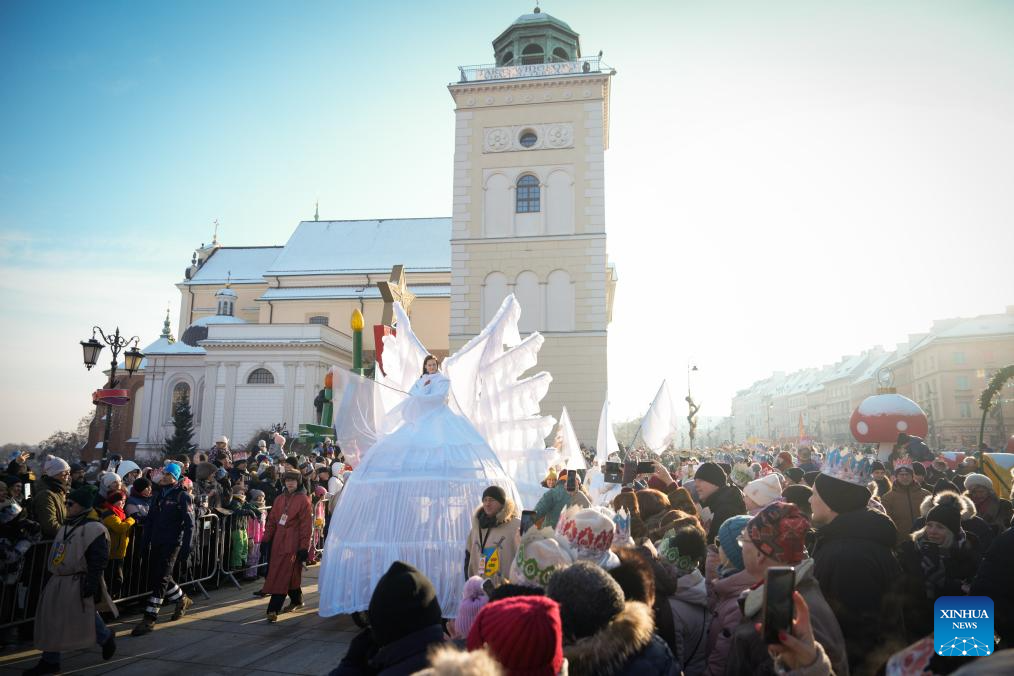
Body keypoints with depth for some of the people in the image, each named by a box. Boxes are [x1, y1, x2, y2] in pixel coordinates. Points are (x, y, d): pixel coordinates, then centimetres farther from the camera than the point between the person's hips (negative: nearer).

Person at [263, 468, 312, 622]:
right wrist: (266, 539, 7)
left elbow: (306, 524, -9)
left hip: (293, 542, -6)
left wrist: (304, 547, -12)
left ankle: (273, 609, -8)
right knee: (290, 573, 13)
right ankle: (296, 601, 30)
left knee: (282, 574, -9)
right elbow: (272, 520, 13)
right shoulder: (279, 499, 12)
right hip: (278, 540, 6)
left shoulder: (303, 499, -6)